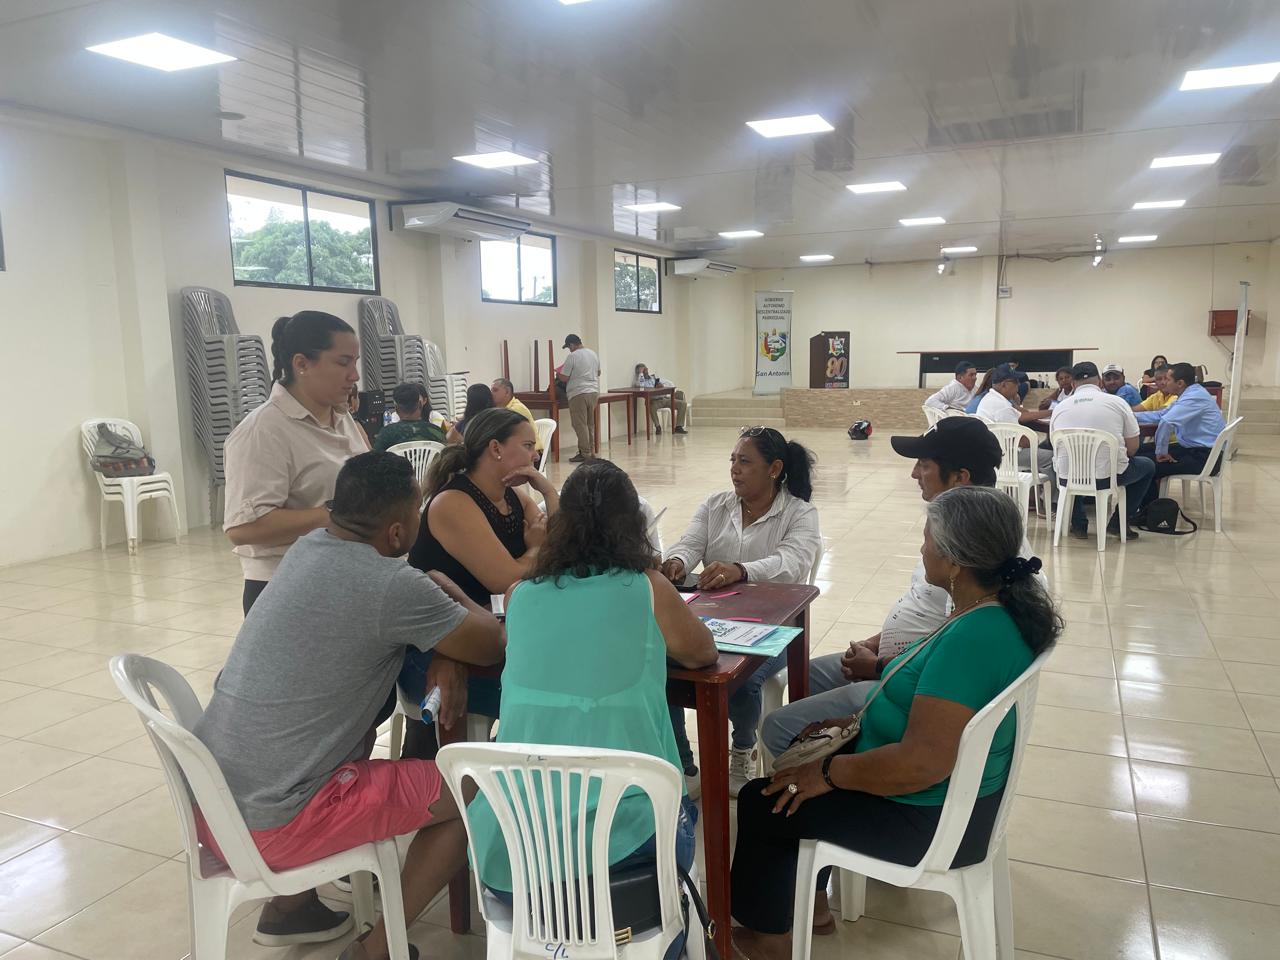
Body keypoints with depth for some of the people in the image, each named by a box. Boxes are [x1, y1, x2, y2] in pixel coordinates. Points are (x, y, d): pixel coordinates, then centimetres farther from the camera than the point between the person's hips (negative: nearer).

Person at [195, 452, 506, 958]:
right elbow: (494, 645, -6)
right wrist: (454, 594, 12)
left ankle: (287, 906, 32)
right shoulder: (393, 586, -19)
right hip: (267, 826, -8)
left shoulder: (308, 548, 4)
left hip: (206, 800, 8)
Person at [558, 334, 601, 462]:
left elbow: (564, 378, -9)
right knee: (590, 424, 16)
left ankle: (585, 453, -2)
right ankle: (591, 451, 19)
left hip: (578, 393, -7)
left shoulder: (572, 356, -10)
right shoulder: (593, 354, 12)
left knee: (580, 424, -2)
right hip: (594, 391, 7)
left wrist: (558, 374, 12)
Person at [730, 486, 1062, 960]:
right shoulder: (1001, 606, -2)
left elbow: (923, 763, -33)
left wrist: (830, 772, -19)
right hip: (964, 787, 9)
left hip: (932, 819, -9)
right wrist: (860, 723, 10)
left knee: (761, 801, 4)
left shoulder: (972, 638, -32)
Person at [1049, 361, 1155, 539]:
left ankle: (1078, 525, 28)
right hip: (1109, 476, -2)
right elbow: (1133, 447, 1)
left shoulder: (1060, 407, 4)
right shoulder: (1117, 402, -1)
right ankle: (1119, 523, 22)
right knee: (1146, 466, 26)